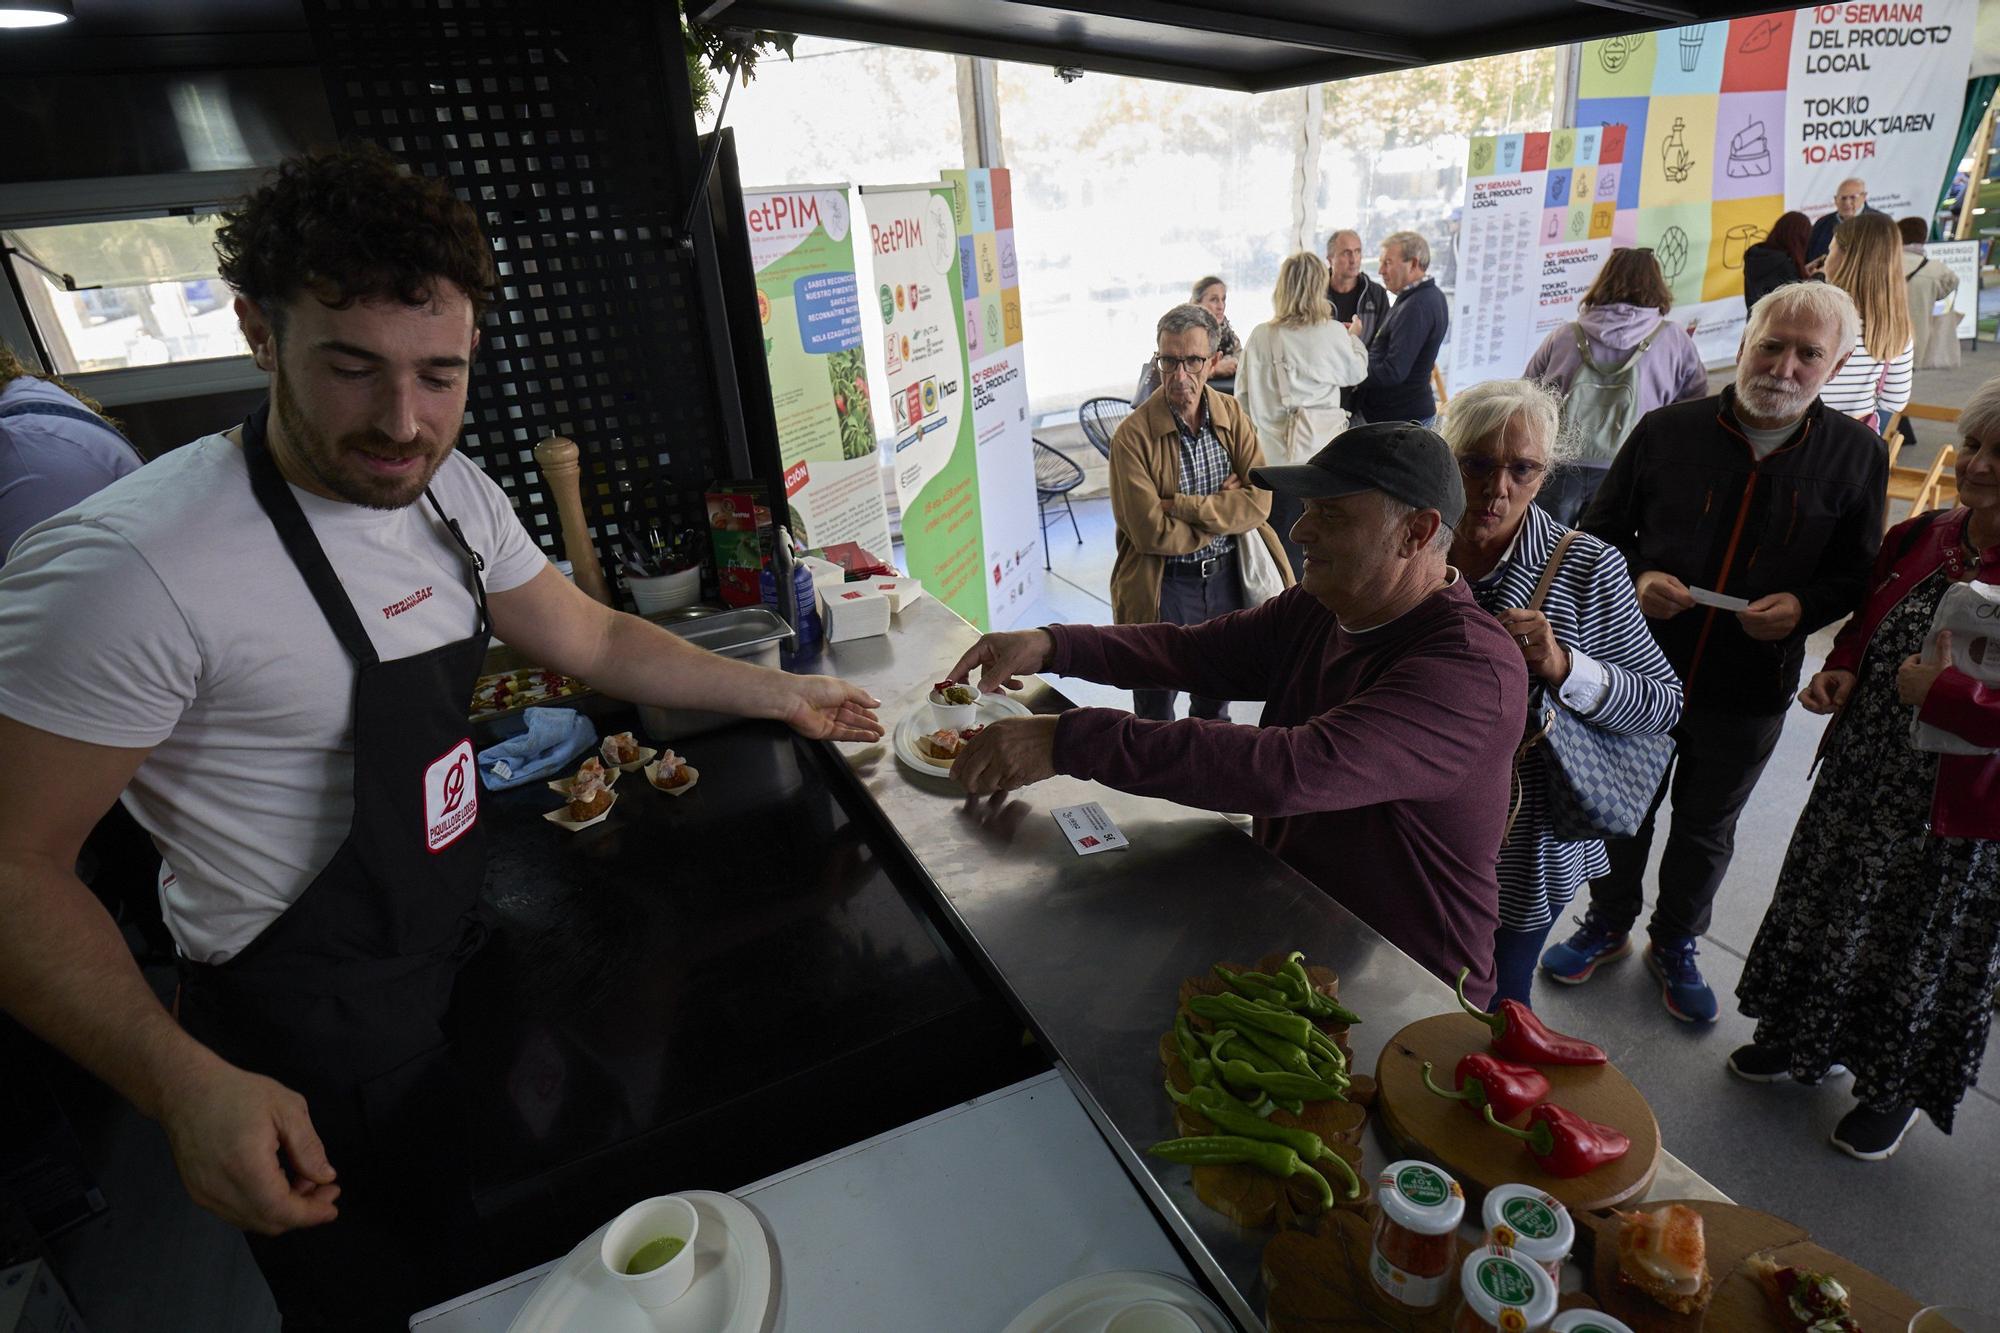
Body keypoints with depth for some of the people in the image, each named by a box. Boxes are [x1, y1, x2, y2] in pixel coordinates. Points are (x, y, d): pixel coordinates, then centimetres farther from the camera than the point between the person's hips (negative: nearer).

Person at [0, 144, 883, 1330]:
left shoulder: (452, 492, -4)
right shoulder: (130, 567, -28)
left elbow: (595, 639, 6)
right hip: (315, 1045, -7)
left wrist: (781, 694, 2)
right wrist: (187, 1086, -32)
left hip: (459, 958, 7)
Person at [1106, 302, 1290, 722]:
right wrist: (1224, 508, -14)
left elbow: (1259, 502, -13)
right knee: (1156, 711, 13)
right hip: (1163, 587, -4)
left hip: (1225, 577, 5)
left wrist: (1181, 505, -22)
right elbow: (1151, 533, -24)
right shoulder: (1133, 434, -16)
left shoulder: (1233, 415, -2)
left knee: (1216, 701, 25)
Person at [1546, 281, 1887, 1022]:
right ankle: (1608, 925, 40)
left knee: (1707, 827, 19)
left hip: (1750, 691, 1)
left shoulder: (1857, 455, -3)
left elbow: (1858, 573, 3)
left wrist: (1804, 607, -17)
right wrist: (1637, 579, -18)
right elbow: (1602, 531, 0)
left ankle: (1676, 944, 41)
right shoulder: (1667, 430, -6)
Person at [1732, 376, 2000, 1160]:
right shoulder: (1919, 540, 0)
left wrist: (1937, 694, -26)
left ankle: (1893, 1092, 39)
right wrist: (1840, 674, -2)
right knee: (1830, 914, 21)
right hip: (1858, 782, 6)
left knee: (1925, 954, 15)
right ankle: (1804, 1041, 45)